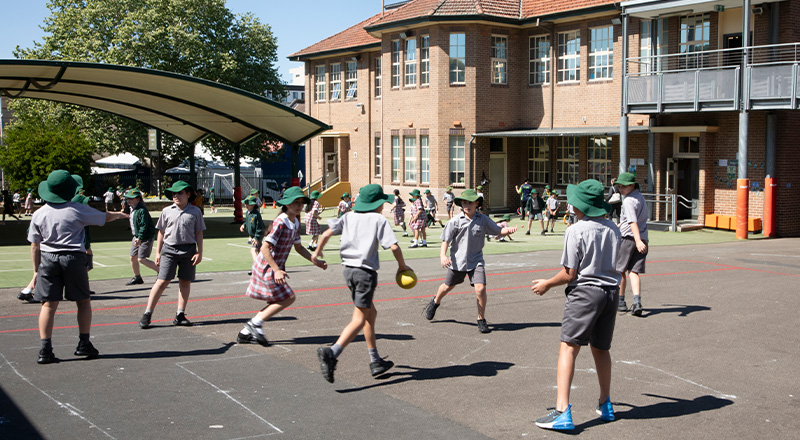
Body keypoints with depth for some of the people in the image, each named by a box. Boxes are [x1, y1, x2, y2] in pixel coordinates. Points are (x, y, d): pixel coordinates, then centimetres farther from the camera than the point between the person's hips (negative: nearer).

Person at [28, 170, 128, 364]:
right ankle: (84, 344, 13)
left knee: (49, 304, 3)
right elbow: (105, 217, 9)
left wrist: (36, 270, 15)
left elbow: (34, 246, 6)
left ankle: (45, 349, -3)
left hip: (48, 259, 2)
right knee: (83, 301, 12)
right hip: (73, 258, -2)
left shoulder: (39, 214, 3)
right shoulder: (77, 210, -4)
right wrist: (120, 214, 30)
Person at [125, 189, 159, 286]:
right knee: (133, 257, 11)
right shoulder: (133, 209, 10)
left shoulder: (142, 210, -20)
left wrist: (140, 239, -28)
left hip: (146, 237, -10)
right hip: (137, 236, 10)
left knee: (141, 259, -12)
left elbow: (144, 226, -25)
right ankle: (137, 278, 25)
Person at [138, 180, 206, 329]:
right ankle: (147, 314, -3)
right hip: (169, 249, -1)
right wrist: (158, 252, 9)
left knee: (185, 282, 4)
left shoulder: (195, 211, 5)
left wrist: (199, 252, 1)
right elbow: (161, 233, 12)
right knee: (163, 281, -6)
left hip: (188, 250, 1)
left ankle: (180, 314, 12)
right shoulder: (167, 211, 7)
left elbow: (199, 233, 7)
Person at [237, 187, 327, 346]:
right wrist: (277, 270, -28)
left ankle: (246, 333, 17)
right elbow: (265, 248, -25)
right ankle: (255, 323, -1)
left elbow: (298, 247, 20)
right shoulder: (280, 222, -21)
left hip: (276, 266, 9)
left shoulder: (295, 223, 7)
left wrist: (315, 261, 10)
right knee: (288, 298, -8)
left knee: (279, 302, 12)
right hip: (267, 267, -9)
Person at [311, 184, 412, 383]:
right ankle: (331, 353, -27)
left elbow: (327, 233, 5)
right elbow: (393, 247, -12)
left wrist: (317, 253, 21)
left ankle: (375, 362, 25)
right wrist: (402, 266, 5)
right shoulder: (379, 220, -4)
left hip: (349, 270, 7)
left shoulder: (349, 217, 10)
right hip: (366, 271, -7)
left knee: (371, 314, 20)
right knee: (359, 320, -7)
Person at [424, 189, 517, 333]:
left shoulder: (483, 220, -4)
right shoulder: (456, 221, -8)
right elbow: (446, 239, -6)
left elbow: (498, 231, 0)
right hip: (457, 260, 0)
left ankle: (481, 319, 2)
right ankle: (435, 302, 52)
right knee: (448, 286, 19)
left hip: (475, 260, 0)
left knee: (480, 288, -17)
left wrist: (508, 230, -22)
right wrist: (443, 255, -20)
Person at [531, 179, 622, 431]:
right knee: (601, 349, 20)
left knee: (568, 349, -8)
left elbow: (570, 274, -10)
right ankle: (605, 405, 32)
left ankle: (562, 411, -18)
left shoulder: (576, 231, -11)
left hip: (585, 292, -7)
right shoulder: (613, 229, 7)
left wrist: (547, 284, 5)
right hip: (611, 291, 7)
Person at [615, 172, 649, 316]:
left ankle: (621, 302, 17)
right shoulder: (640, 196, 16)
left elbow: (633, 222, -26)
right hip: (643, 238, 8)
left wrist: (638, 241, -36)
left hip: (628, 238, -8)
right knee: (633, 272, 2)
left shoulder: (629, 201, -13)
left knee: (620, 270, 8)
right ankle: (637, 302, -17)